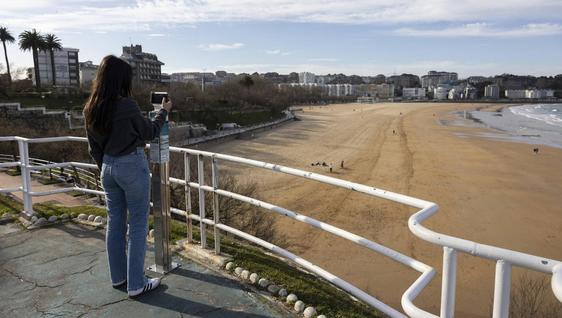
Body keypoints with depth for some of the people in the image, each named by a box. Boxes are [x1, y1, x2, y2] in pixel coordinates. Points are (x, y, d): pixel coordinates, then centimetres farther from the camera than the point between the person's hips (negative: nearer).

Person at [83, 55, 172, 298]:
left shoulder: (91, 109, 2)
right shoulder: (126, 105, -19)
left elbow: (94, 148, 9)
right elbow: (150, 133, -4)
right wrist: (164, 112, 10)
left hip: (108, 168, 7)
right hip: (132, 166, -7)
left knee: (115, 223, 16)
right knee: (138, 225, 3)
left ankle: (118, 277, 30)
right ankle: (136, 284, 12)